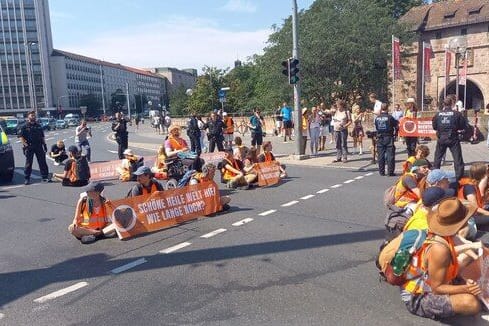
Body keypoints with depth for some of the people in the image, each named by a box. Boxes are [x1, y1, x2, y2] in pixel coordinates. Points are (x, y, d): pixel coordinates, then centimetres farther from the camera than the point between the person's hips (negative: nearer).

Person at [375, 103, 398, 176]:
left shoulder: (377, 118, 2)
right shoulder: (389, 117, -9)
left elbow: (375, 127, 7)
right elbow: (397, 126, -6)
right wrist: (395, 133, 10)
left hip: (380, 138, 4)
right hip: (388, 137, -4)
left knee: (381, 155, 8)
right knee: (390, 155, 1)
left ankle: (381, 172, 11)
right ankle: (390, 171, 0)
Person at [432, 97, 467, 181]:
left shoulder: (438, 114, -2)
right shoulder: (457, 114, -7)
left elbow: (434, 127, 5)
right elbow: (463, 126, -2)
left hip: (441, 139, 2)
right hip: (453, 139, -2)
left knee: (437, 158, 16)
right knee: (458, 159, 4)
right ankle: (459, 176, 2)